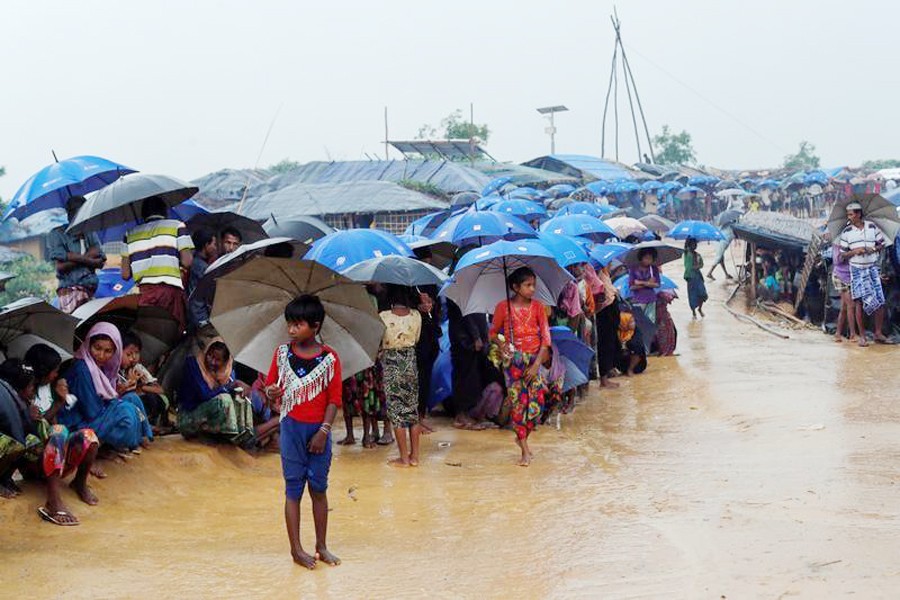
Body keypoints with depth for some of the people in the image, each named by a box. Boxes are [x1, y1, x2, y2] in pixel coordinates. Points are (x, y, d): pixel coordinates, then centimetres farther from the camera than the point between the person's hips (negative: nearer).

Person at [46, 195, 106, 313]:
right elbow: (60, 266, -5)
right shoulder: (57, 235, 8)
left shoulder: (90, 234, 20)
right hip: (69, 289, -4)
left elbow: (101, 262, 8)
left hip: (91, 289, 4)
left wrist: (77, 258, -5)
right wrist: (86, 257, -2)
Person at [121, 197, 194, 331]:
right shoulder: (177, 226, 12)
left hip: (143, 292, 3)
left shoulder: (131, 234, 20)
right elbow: (187, 262, 0)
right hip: (170, 288, -3)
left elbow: (125, 274, 14)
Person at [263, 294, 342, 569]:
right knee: (293, 489, 4)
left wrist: (324, 431, -11)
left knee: (319, 488, 8)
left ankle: (321, 546, 19)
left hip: (319, 430, 0)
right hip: (292, 427, 1)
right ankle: (296, 549, 10)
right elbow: (270, 387, 7)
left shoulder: (329, 358, -4)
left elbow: (334, 399, -4)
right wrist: (271, 393, -17)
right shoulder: (282, 354, 1)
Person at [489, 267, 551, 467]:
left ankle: (522, 438, 22)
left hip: (534, 360, 2)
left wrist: (537, 364, -9)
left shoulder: (538, 307, 0)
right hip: (513, 359, -2)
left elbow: (545, 337, -1)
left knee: (536, 402, -5)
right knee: (517, 402, -4)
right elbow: (493, 332, 7)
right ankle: (525, 450, 5)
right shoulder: (504, 307, -4)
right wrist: (500, 344, -15)